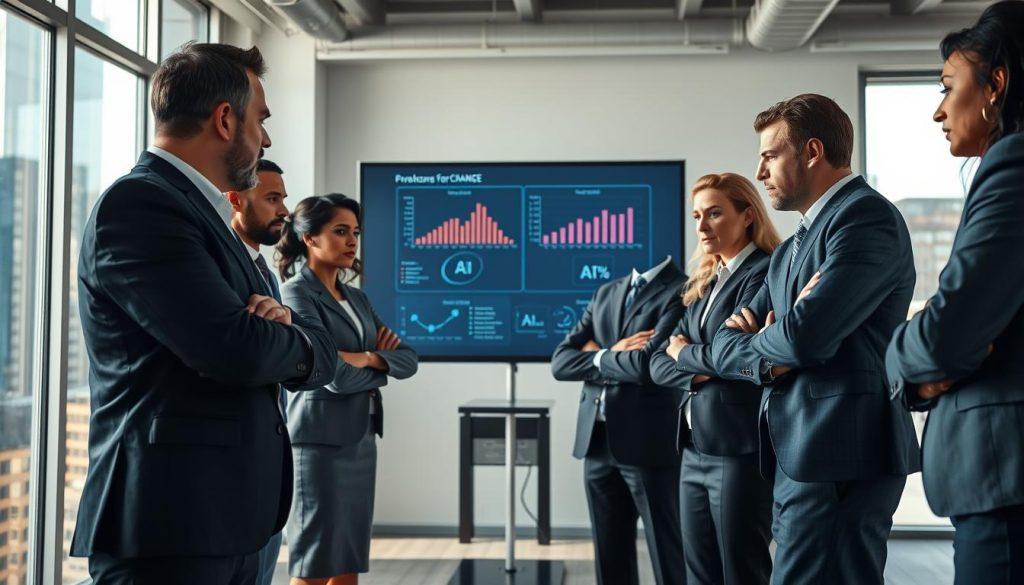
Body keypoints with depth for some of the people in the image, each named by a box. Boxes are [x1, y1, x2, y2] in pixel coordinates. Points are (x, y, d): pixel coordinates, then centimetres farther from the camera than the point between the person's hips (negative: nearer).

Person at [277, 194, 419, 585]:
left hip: (361, 437, 8)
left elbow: (408, 360, 7)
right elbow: (335, 377, -17)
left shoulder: (357, 298, 15)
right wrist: (381, 368, 1)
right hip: (321, 438, -8)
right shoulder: (297, 293, -8)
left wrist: (367, 357, -12)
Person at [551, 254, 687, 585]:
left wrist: (598, 356, -2)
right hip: (597, 441, 7)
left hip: (649, 442, -7)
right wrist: (613, 354, -10)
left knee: (668, 558, 2)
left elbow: (648, 365, -20)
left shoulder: (680, 291, -7)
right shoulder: (606, 294, 14)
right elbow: (561, 362, 6)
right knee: (611, 558, 14)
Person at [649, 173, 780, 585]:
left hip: (740, 447, -8)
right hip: (696, 448, 8)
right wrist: (699, 372, -11)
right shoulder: (703, 285, 16)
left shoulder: (763, 273, -8)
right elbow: (660, 365, 10)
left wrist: (683, 353, 0)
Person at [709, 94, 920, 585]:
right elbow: (724, 347, 17)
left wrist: (758, 341, 1)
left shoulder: (866, 216, -8)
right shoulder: (790, 252, 22)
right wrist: (769, 360, -5)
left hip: (837, 458, -9)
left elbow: (807, 335, -20)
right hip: (797, 456, 9)